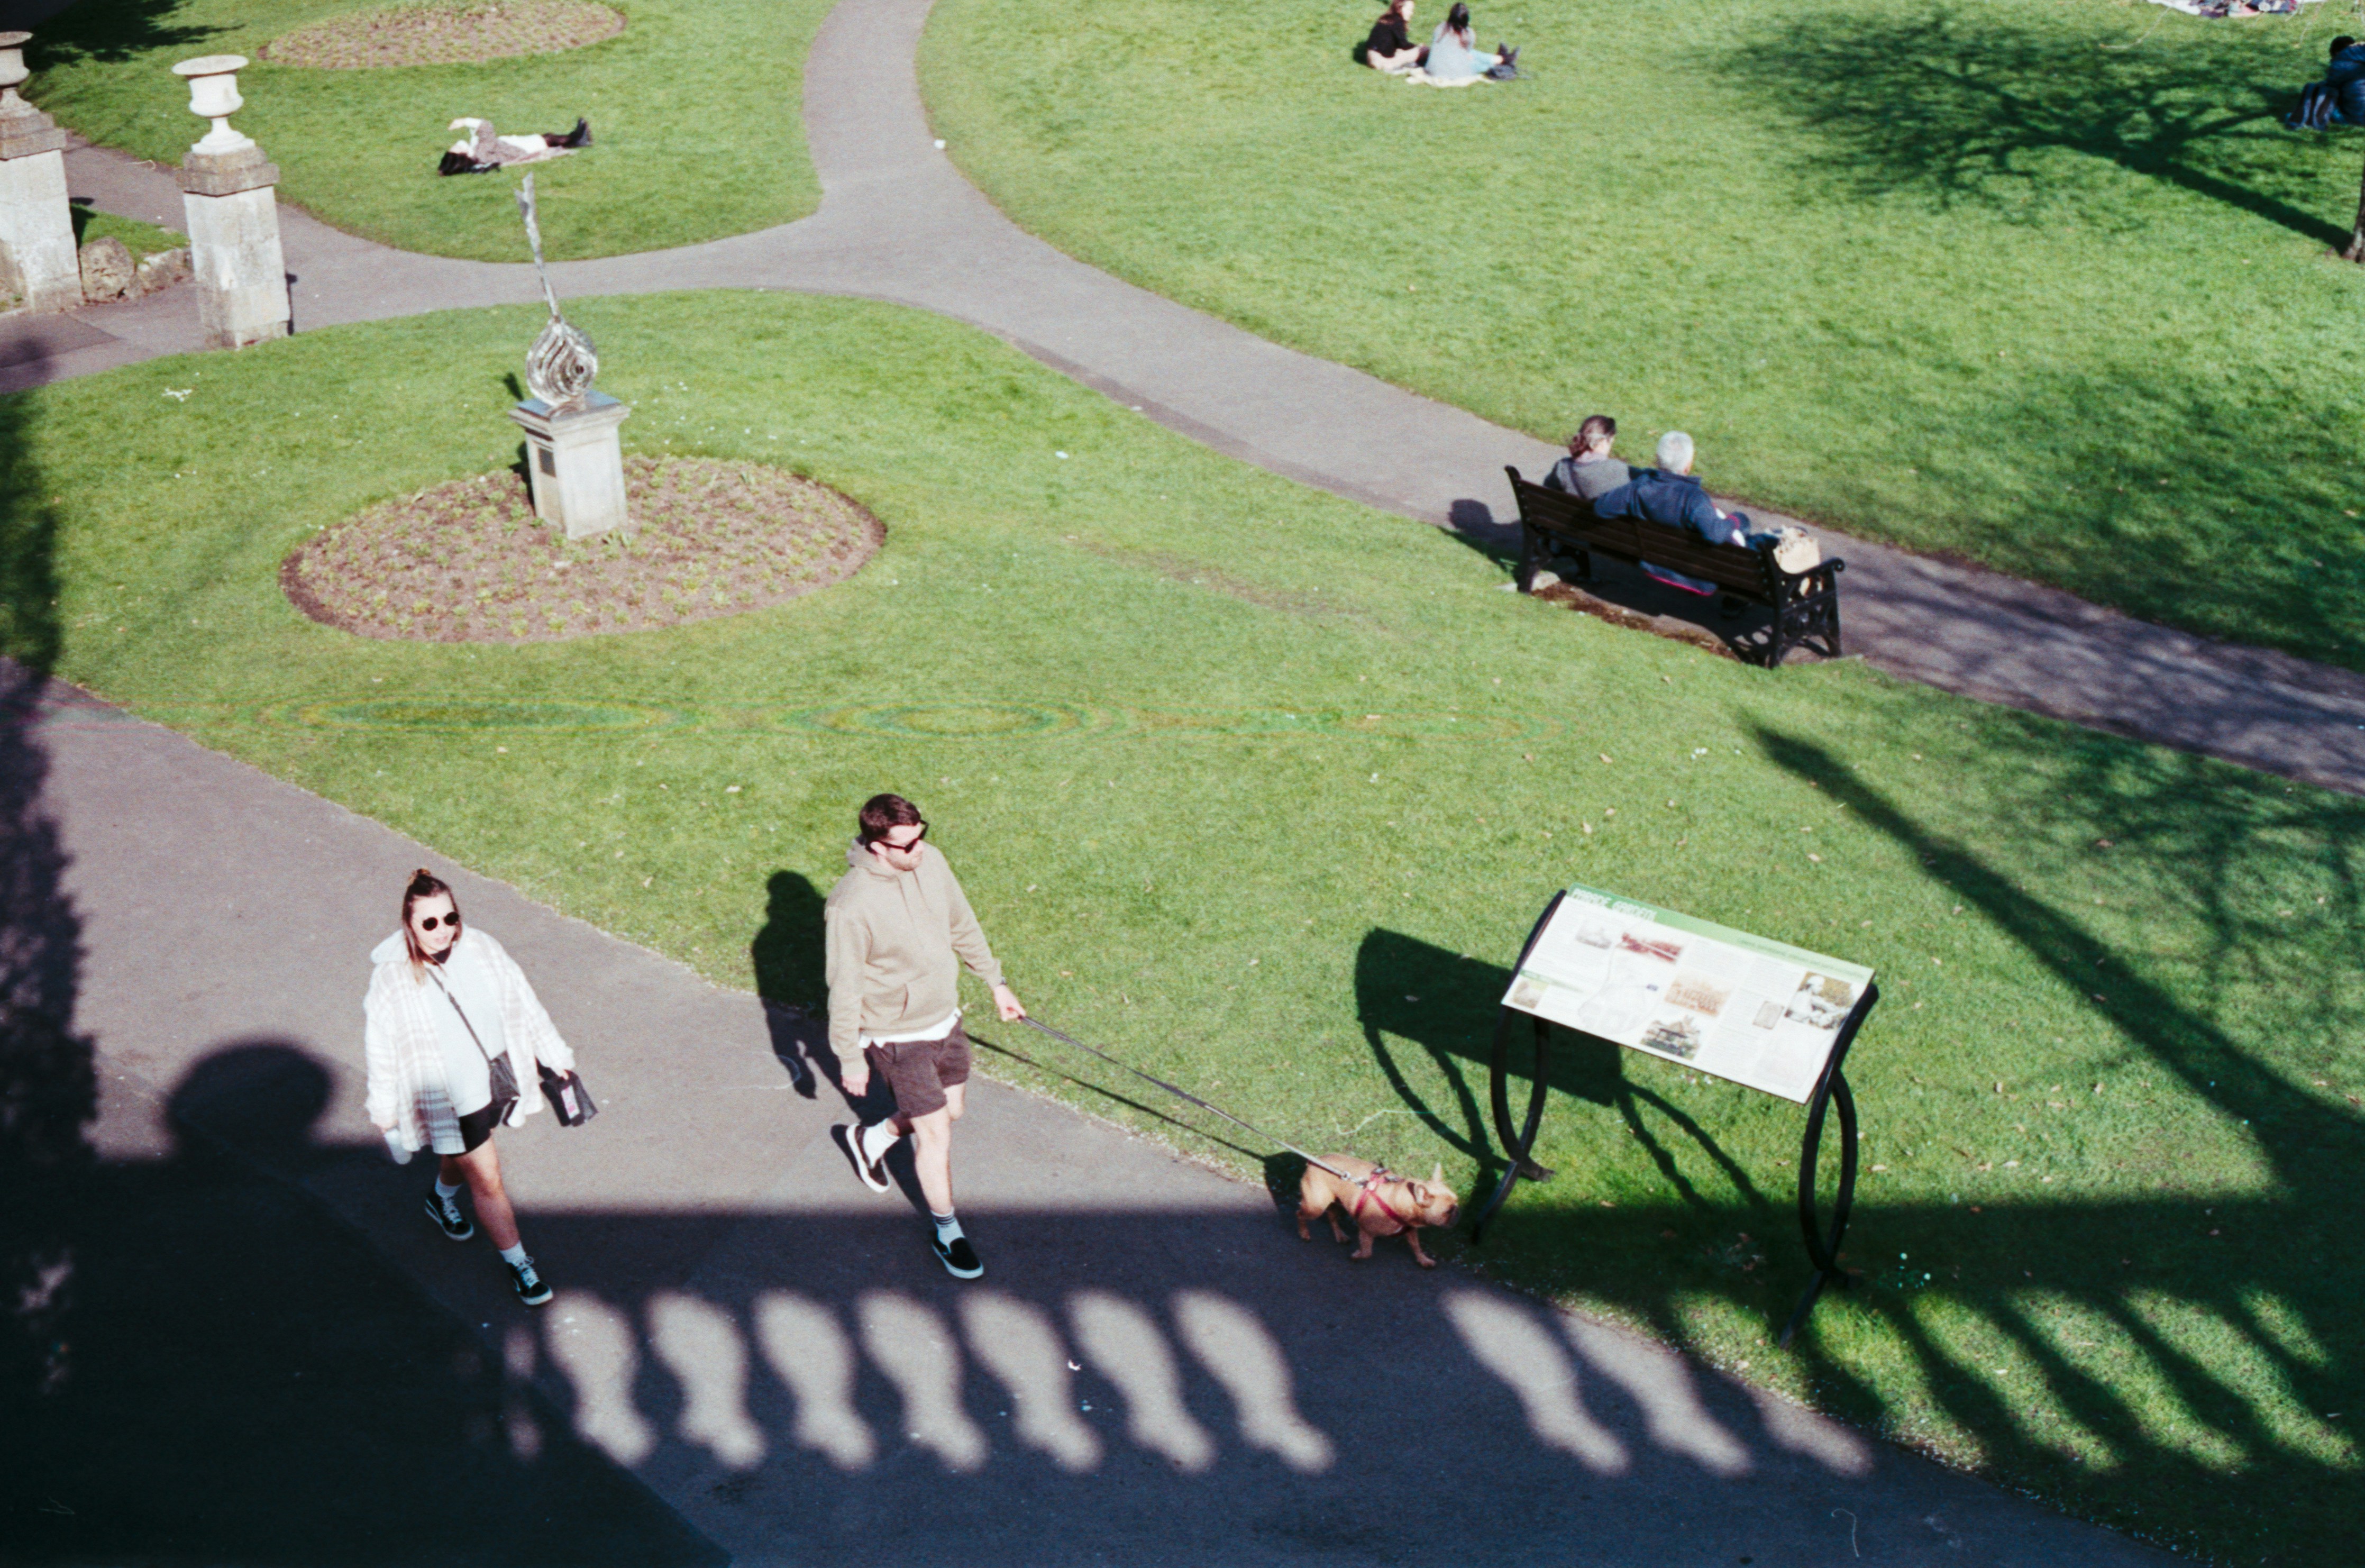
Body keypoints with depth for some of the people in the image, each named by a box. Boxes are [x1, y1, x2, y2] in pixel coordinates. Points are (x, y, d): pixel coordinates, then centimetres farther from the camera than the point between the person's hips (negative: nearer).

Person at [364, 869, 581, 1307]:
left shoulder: (481, 950, -12)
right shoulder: (392, 979, -21)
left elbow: (524, 1004, 0)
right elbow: (380, 1049, -10)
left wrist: (555, 1056, 8)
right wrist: (386, 1115, -3)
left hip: (498, 1079, 5)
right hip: (449, 1100, -4)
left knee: (462, 1155, 28)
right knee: (487, 1179, 2)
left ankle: (442, 1199, 61)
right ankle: (518, 1264, 20)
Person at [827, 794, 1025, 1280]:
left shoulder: (930, 861, -10)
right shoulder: (850, 907, -30)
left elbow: (963, 926, 7)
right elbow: (844, 989, -18)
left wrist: (996, 982, 16)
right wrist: (850, 1060, -10)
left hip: (945, 1017, 7)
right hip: (897, 1036, -7)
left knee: (950, 1110, 23)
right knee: (935, 1134, 3)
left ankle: (869, 1140, 49)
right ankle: (947, 1231, 26)